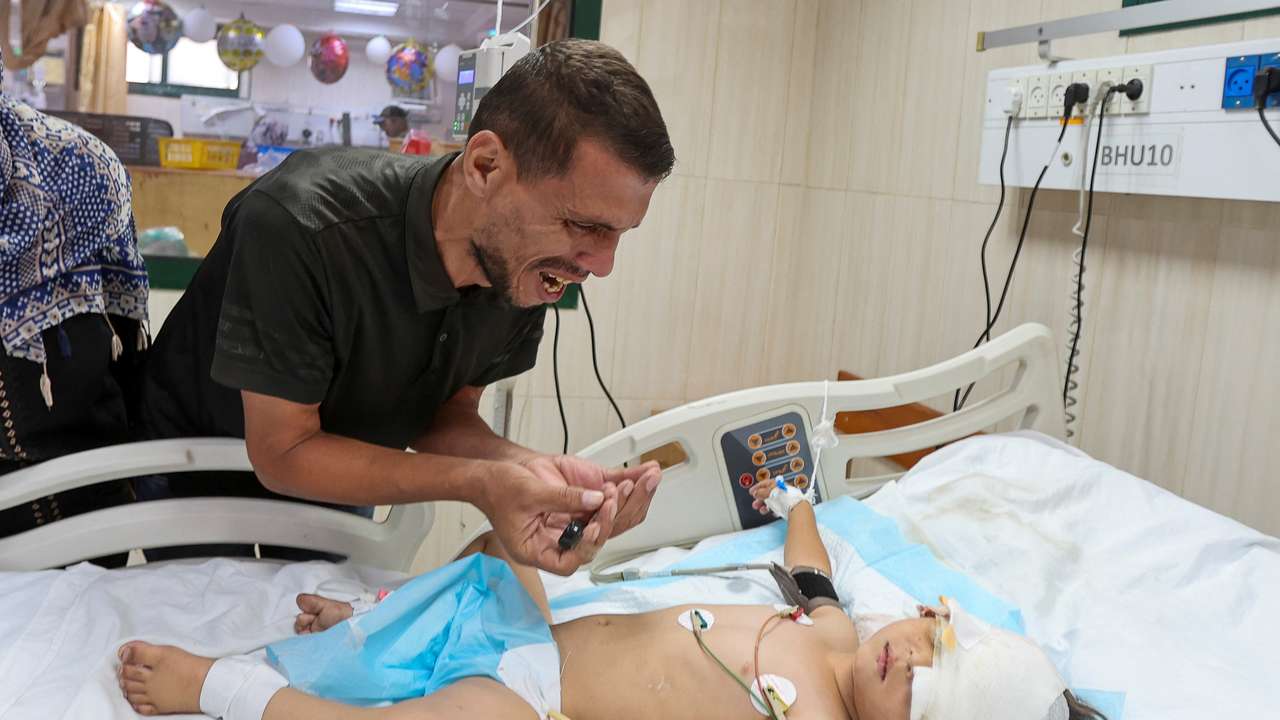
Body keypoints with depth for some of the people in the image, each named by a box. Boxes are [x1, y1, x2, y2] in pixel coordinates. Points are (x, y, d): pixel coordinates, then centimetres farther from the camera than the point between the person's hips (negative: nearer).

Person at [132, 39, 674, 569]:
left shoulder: (524, 270, -23)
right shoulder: (300, 229, -40)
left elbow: (443, 417, -12)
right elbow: (282, 454, -32)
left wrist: (525, 467, -34)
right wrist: (478, 484, -44)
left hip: (333, 474, 4)